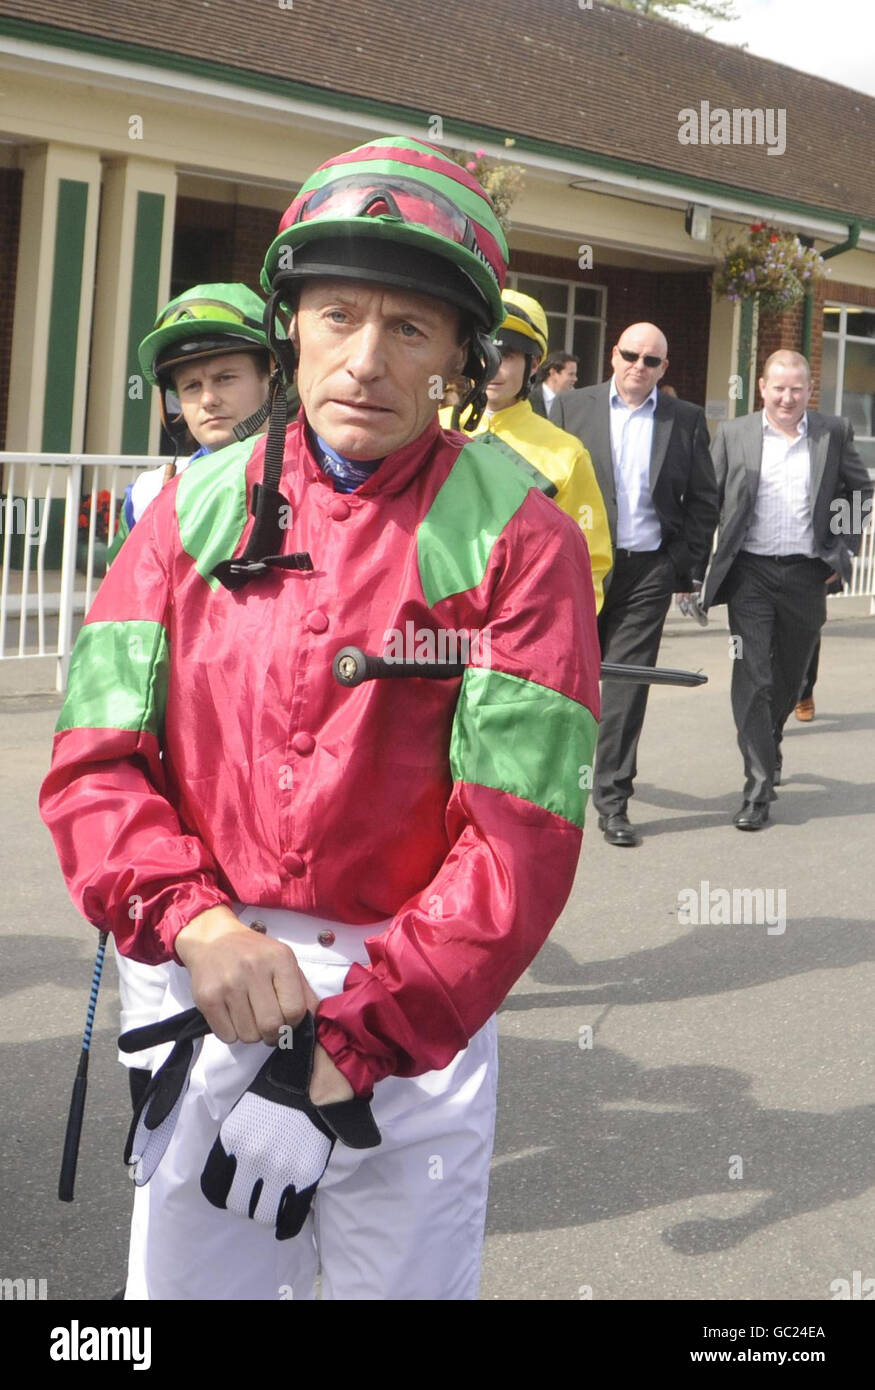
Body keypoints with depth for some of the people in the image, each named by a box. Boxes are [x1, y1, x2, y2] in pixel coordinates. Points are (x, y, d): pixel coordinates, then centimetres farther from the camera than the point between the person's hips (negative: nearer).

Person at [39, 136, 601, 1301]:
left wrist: (345, 1052, -18)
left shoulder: (518, 539, -9)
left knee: (402, 1276, 14)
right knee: (180, 1275, 16)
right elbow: (96, 757, -1)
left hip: (421, 1015, -2)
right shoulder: (197, 508, 2)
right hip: (215, 991, 3)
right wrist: (194, 921, -18)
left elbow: (520, 843, -15)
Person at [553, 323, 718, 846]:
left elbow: (703, 499, 8)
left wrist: (691, 568, 1)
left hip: (649, 570, 0)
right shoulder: (572, 407, 4)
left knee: (629, 683, -1)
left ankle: (613, 797, 5)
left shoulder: (686, 419, 6)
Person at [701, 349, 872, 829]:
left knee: (788, 677, 16)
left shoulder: (834, 433, 4)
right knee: (752, 678, -7)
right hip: (750, 573, -2)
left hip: (807, 574, 2)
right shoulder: (733, 434, 1)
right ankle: (758, 788, -4)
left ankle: (767, 746, 44)